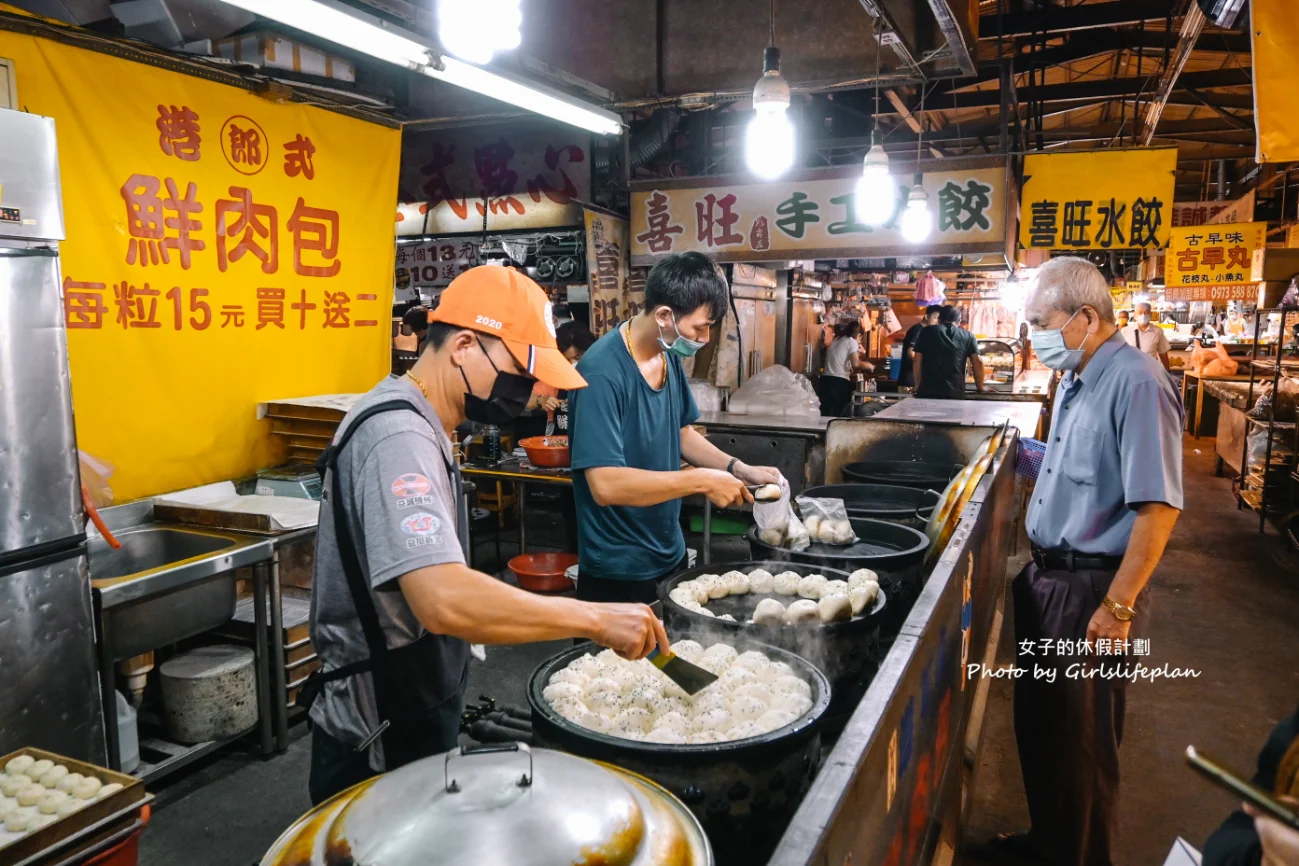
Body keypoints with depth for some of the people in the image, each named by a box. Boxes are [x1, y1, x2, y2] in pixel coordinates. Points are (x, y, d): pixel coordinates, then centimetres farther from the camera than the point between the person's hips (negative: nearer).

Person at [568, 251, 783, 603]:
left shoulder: (669, 357, 1)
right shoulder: (603, 372, -25)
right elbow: (605, 485, -31)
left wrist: (737, 468, 0)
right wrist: (702, 480, -26)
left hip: (671, 555, 8)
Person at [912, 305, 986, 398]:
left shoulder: (927, 331, 12)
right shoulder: (968, 336, 13)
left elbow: (917, 360, 9)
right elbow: (978, 362, 7)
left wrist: (918, 385, 19)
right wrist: (980, 387, 18)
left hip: (927, 391, 0)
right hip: (955, 393, 0)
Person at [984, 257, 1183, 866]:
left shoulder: (1136, 383, -20)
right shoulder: (1075, 379, 9)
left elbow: (1158, 507, -24)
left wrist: (1117, 607, -22)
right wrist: (1037, 565, 16)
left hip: (1091, 590, -9)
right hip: (1048, 577, 9)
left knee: (1080, 744, 8)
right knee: (1037, 723, 21)